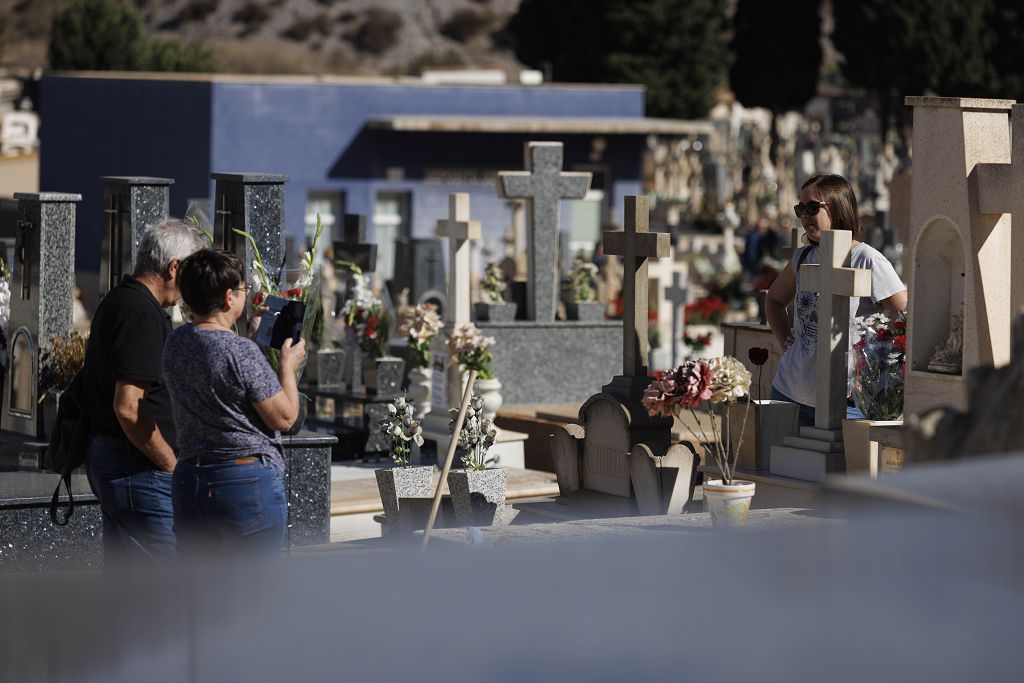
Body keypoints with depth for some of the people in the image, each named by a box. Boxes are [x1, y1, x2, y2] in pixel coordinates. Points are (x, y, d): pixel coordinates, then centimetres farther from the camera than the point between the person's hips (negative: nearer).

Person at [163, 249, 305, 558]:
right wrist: (288, 365, 1)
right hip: (249, 479, -7)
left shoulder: (176, 343, 4)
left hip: (189, 476, 7)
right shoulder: (242, 352, -18)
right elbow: (284, 417, -13)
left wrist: (252, 337, 26)